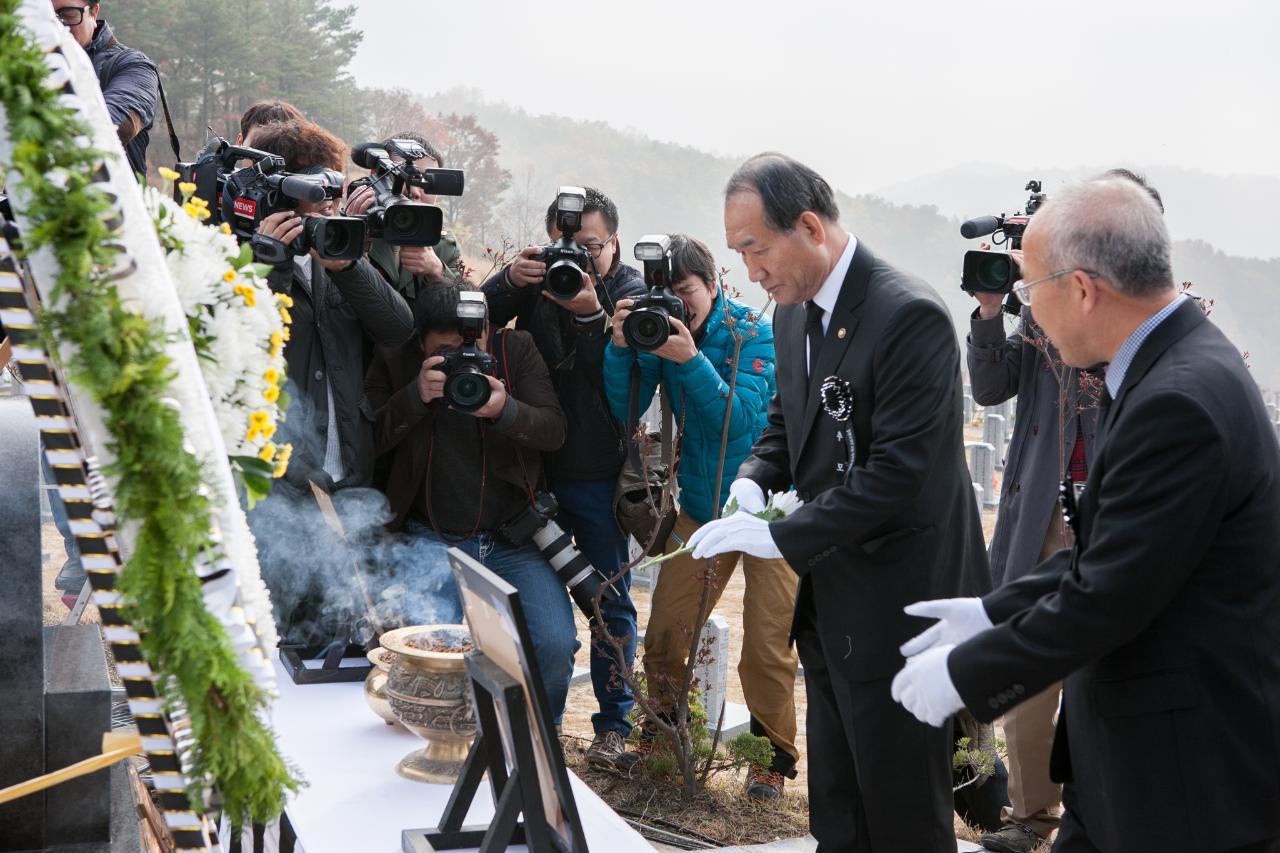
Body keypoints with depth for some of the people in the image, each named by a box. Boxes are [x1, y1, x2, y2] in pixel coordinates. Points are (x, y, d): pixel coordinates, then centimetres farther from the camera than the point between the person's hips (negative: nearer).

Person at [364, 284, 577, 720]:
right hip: (431, 538, 0)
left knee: (555, 645, -17)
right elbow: (369, 439, -6)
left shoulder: (516, 348, 3)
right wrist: (416, 397, -21)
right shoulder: (394, 361, 1)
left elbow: (554, 430, -4)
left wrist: (505, 410, -24)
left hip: (514, 536, 1)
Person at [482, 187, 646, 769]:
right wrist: (510, 281, -24)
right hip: (537, 466, 3)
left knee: (609, 600, 8)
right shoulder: (538, 279, 2)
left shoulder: (634, 295, -6)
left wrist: (593, 316, -31)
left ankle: (614, 725, 19)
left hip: (600, 473, -3)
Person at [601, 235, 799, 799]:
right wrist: (620, 349, -27)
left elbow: (742, 417, -27)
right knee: (665, 631, 6)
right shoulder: (658, 330, -3)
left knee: (767, 642, -4)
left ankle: (773, 753, 15)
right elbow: (627, 410, -11)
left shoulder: (755, 333, -15)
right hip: (700, 504, 4)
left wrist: (691, 360, -38)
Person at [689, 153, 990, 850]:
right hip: (830, 600, 9)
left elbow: (896, 471, -25)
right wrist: (755, 479, 0)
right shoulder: (794, 313, 7)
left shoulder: (910, 316, -21)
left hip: (896, 604, -9)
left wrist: (780, 536, -24)